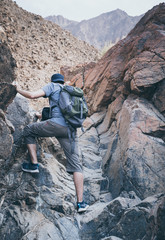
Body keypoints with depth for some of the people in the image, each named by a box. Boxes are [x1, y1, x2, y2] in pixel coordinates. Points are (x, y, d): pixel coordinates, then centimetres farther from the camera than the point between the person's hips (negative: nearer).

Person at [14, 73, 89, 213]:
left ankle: (34, 164, 14)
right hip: (70, 130, 5)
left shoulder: (52, 86, 13)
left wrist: (19, 90, 21)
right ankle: (80, 202, -2)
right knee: (75, 164, 4)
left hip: (56, 124, -5)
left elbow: (32, 95, 0)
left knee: (28, 130, 21)